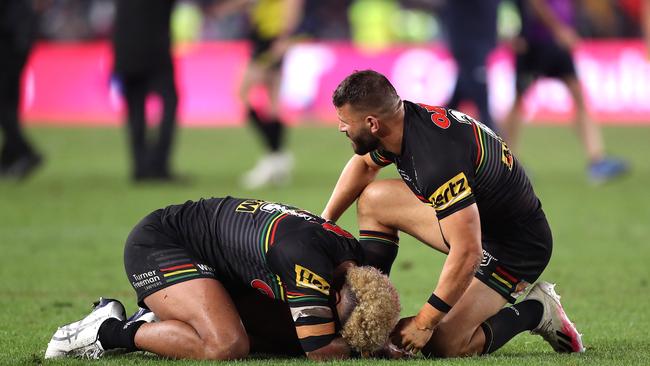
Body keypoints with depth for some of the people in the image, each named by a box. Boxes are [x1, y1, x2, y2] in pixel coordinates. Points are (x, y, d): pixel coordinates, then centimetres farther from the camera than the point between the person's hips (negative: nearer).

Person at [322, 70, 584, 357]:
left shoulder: (437, 160, -35)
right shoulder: (405, 119, -7)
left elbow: (467, 253, -36)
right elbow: (364, 164, 19)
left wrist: (423, 323, -29)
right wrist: (324, 222, 18)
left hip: (515, 247, -9)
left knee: (442, 345, -19)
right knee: (373, 199, 10)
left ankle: (535, 312, 2)